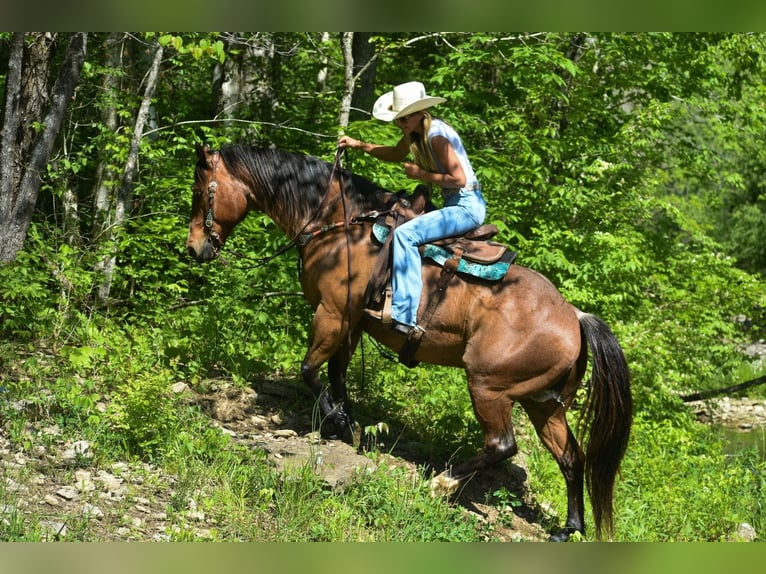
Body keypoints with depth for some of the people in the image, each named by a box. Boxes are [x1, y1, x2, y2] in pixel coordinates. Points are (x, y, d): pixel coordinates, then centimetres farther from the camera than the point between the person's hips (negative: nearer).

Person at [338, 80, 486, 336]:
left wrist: (421, 174, -16)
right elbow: (397, 154, 30)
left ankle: (404, 315, -30)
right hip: (454, 206, 11)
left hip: (467, 206, -11)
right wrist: (359, 145, 22)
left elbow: (458, 179, -24)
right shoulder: (414, 132, 9)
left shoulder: (436, 135, -19)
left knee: (405, 234, -24)